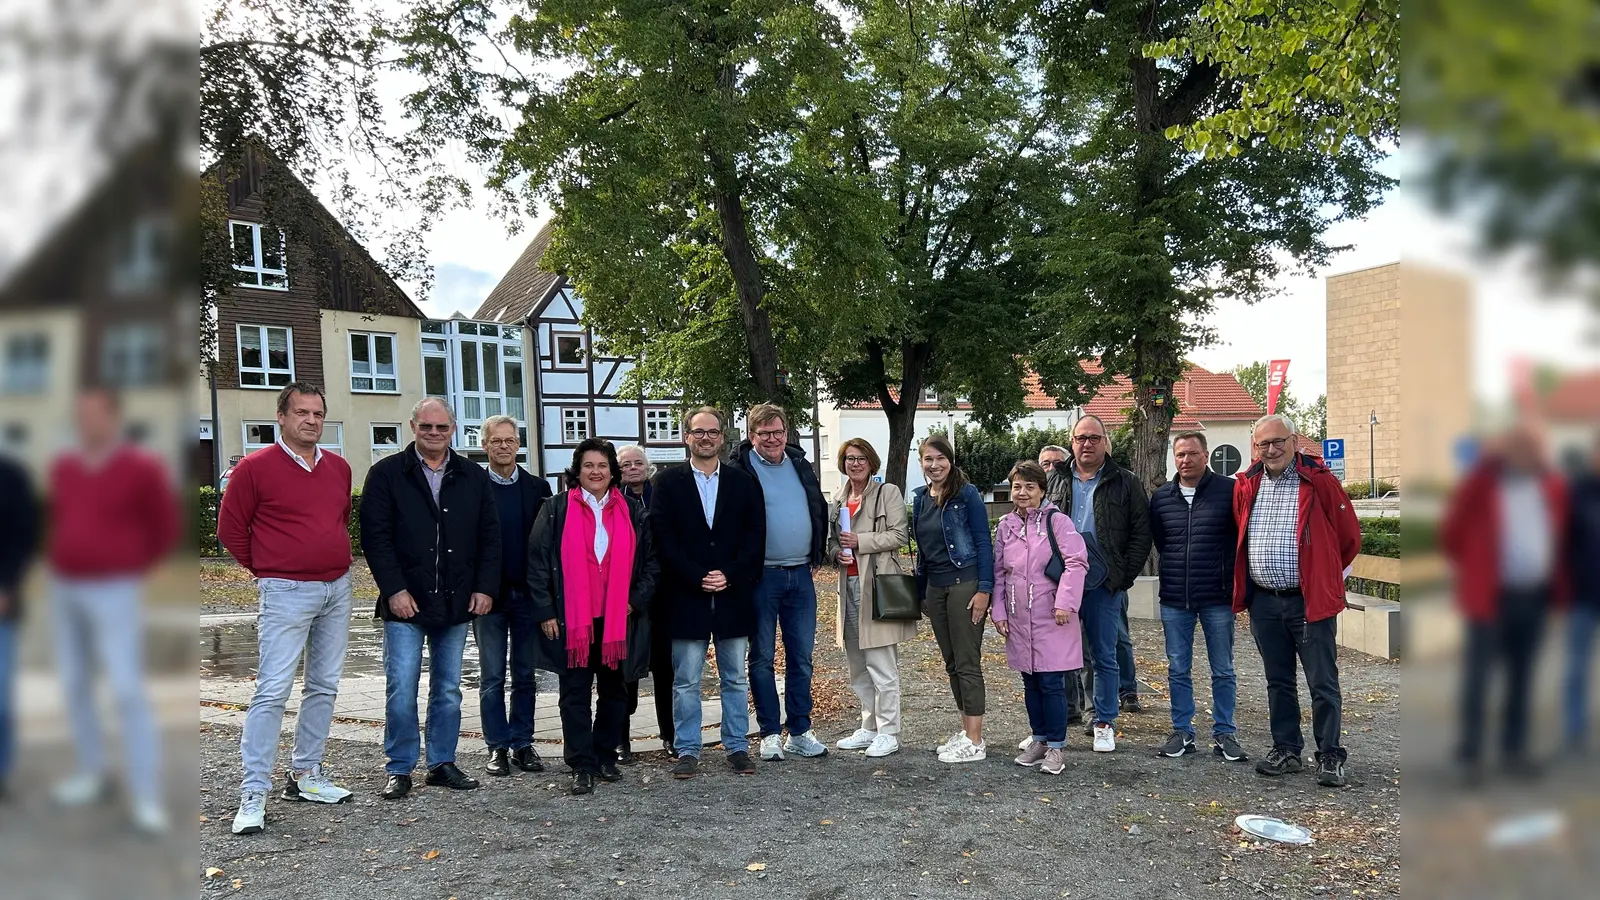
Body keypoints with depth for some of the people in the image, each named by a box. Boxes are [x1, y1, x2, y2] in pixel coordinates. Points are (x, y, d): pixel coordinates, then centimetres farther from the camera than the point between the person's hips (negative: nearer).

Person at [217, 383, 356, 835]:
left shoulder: (339, 468, 9)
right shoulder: (255, 468, -7)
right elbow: (230, 528, 1)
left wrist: (334, 560, 15)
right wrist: (268, 569, 5)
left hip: (337, 589, 6)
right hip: (286, 593, -6)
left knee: (325, 686, 11)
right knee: (272, 690, -9)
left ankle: (306, 774, 23)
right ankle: (253, 794, -3)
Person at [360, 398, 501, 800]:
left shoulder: (474, 477, 9)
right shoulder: (387, 474, 0)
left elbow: (489, 537, 9)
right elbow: (375, 537, -5)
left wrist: (485, 587, -2)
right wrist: (394, 589, -13)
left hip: (457, 602, 3)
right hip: (406, 601, -3)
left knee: (448, 689, 11)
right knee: (401, 689, -3)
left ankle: (443, 763, 22)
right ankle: (399, 769, 10)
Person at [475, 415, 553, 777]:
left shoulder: (538, 488, 6)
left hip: (528, 594, 2)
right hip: (490, 596, -2)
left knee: (526, 676, 8)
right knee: (492, 677, 5)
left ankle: (522, 744, 17)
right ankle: (498, 747, 13)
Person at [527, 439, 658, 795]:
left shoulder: (632, 511, 8)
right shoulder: (557, 510, 2)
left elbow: (650, 561, 10)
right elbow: (537, 562, -1)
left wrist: (636, 600, -1)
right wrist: (546, 611, -6)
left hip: (618, 618, 3)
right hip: (572, 619, -2)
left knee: (614, 690, 10)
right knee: (576, 693, -1)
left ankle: (606, 756, 23)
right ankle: (582, 766, 4)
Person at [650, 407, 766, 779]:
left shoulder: (743, 482, 8)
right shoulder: (668, 482, 3)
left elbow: (755, 535, 2)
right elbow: (663, 538, -5)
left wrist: (729, 575, -10)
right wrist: (698, 577, -13)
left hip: (733, 595, 2)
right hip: (685, 596, -1)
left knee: (735, 679, 9)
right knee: (685, 681, 4)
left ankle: (737, 747, 19)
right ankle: (688, 751, 13)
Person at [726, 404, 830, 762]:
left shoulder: (800, 465, 11)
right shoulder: (739, 470, -7)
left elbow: (820, 510, 19)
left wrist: (817, 553, 10)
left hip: (801, 575, 5)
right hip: (762, 577, -5)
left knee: (801, 657, 9)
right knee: (762, 658, 4)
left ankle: (800, 732, 19)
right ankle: (770, 734, 14)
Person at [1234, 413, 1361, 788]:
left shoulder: (1319, 481, -7)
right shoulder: (1246, 487, 6)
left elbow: (1349, 537, 0)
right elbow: (1239, 539, 21)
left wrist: (1325, 578, 9)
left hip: (1310, 601, -4)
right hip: (1264, 602, 5)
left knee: (1323, 684, 1)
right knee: (1278, 682, 14)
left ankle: (1330, 757, 12)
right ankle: (1285, 750, 25)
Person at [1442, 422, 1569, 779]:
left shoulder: (1553, 487, 7)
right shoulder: (1480, 486, -9)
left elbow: (1558, 537, 16)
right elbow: (1450, 534, -3)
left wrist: (1557, 583, 10)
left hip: (1535, 596, 5)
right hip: (1491, 597, -5)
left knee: (1522, 677, 12)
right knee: (1478, 675, -2)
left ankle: (1513, 750, 22)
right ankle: (1470, 753, 6)